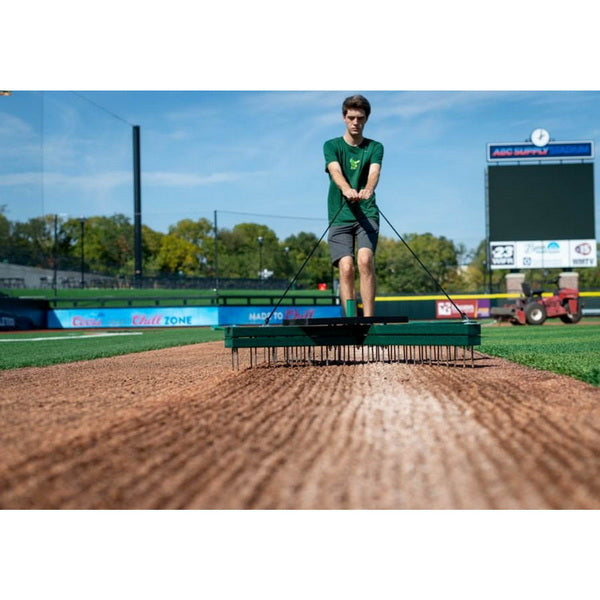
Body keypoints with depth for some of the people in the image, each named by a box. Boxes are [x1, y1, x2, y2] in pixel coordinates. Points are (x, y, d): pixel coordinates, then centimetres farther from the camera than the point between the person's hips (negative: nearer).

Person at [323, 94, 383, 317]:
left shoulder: (375, 147, 9)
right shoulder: (332, 146, 7)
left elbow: (374, 172, -12)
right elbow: (335, 170, -13)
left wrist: (367, 190, -36)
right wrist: (347, 189, -37)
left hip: (367, 214, 0)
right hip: (339, 216, 1)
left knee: (365, 260, -21)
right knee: (346, 267, -12)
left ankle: (368, 319, -22)